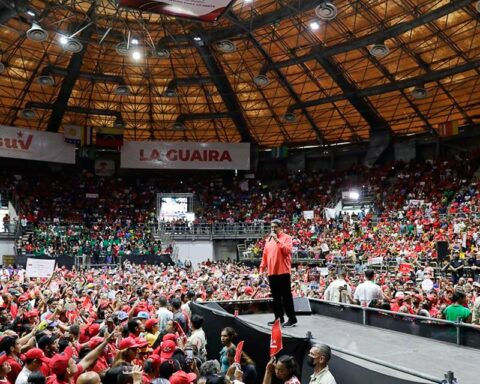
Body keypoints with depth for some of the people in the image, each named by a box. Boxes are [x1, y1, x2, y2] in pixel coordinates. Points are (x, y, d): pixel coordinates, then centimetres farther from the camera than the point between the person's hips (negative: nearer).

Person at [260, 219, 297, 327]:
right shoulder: (268, 239, 16)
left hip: (283, 272, -6)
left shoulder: (287, 238, -3)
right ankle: (278, 318, 19)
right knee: (275, 297, 11)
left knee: (286, 296, -4)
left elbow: (287, 250, -19)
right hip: (271, 272, 6)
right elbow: (265, 255, 18)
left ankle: (292, 319, 2)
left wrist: (277, 240, -19)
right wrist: (262, 268, 13)